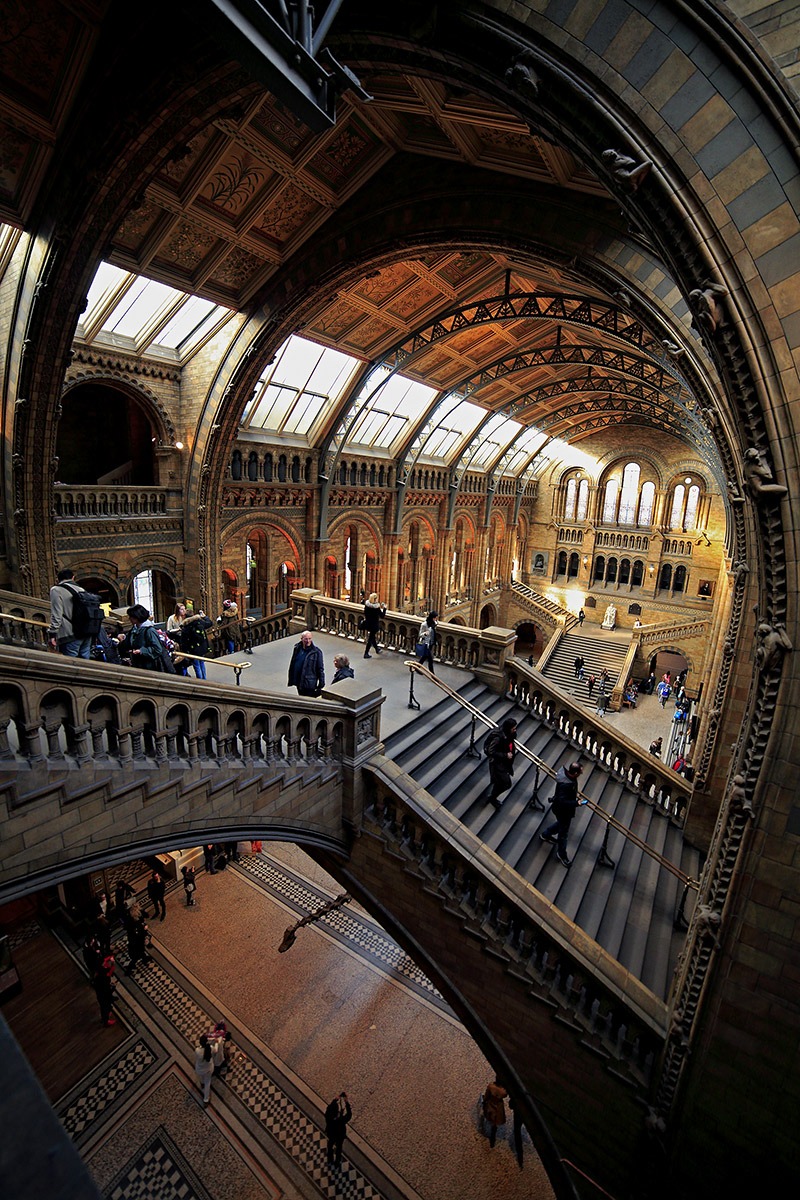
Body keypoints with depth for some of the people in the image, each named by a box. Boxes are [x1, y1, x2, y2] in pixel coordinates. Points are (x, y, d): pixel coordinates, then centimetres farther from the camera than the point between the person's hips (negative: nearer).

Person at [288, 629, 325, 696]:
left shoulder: (316, 652, -11)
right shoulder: (297, 649, 4)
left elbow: (320, 669, -8)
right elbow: (292, 665, 13)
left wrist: (321, 684, -9)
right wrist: (291, 680, 14)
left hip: (310, 684, -5)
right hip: (298, 682, 6)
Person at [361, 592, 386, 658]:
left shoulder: (366, 605, -7)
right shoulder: (377, 608, -23)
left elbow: (365, 614, 5)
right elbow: (382, 616, -15)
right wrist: (384, 608, -7)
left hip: (368, 624, 7)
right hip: (374, 625, -7)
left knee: (372, 636, 24)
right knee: (370, 639, 4)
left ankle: (377, 649, 43)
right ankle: (366, 653, 9)